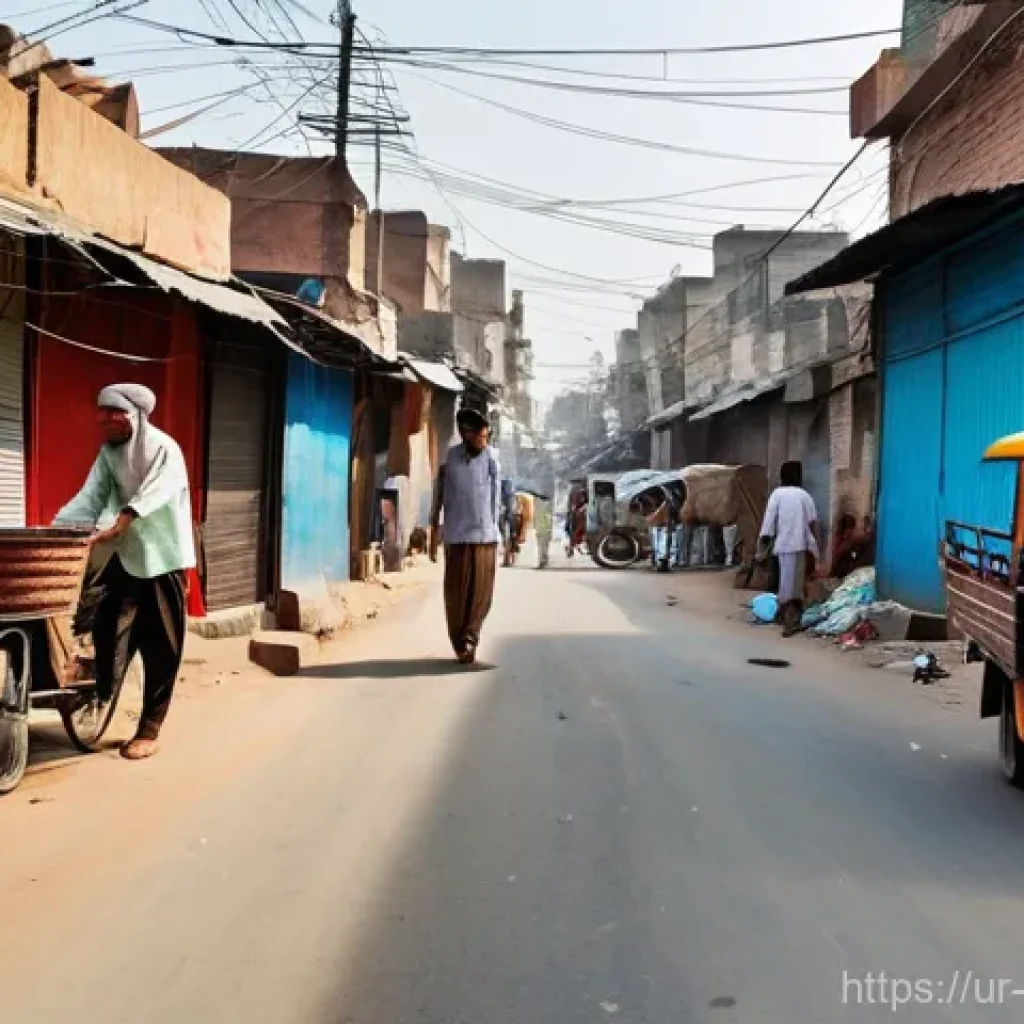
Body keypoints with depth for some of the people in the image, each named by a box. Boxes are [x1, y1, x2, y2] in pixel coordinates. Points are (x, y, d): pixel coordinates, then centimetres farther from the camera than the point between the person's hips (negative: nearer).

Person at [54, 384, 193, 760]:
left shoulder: (164, 449, -13)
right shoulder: (108, 452, 6)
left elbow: (147, 499, -27)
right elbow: (90, 497, -3)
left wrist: (114, 529, -41)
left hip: (161, 557, -5)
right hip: (124, 556, 5)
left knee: (160, 649, 1)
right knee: (109, 633, 0)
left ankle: (149, 730, 10)